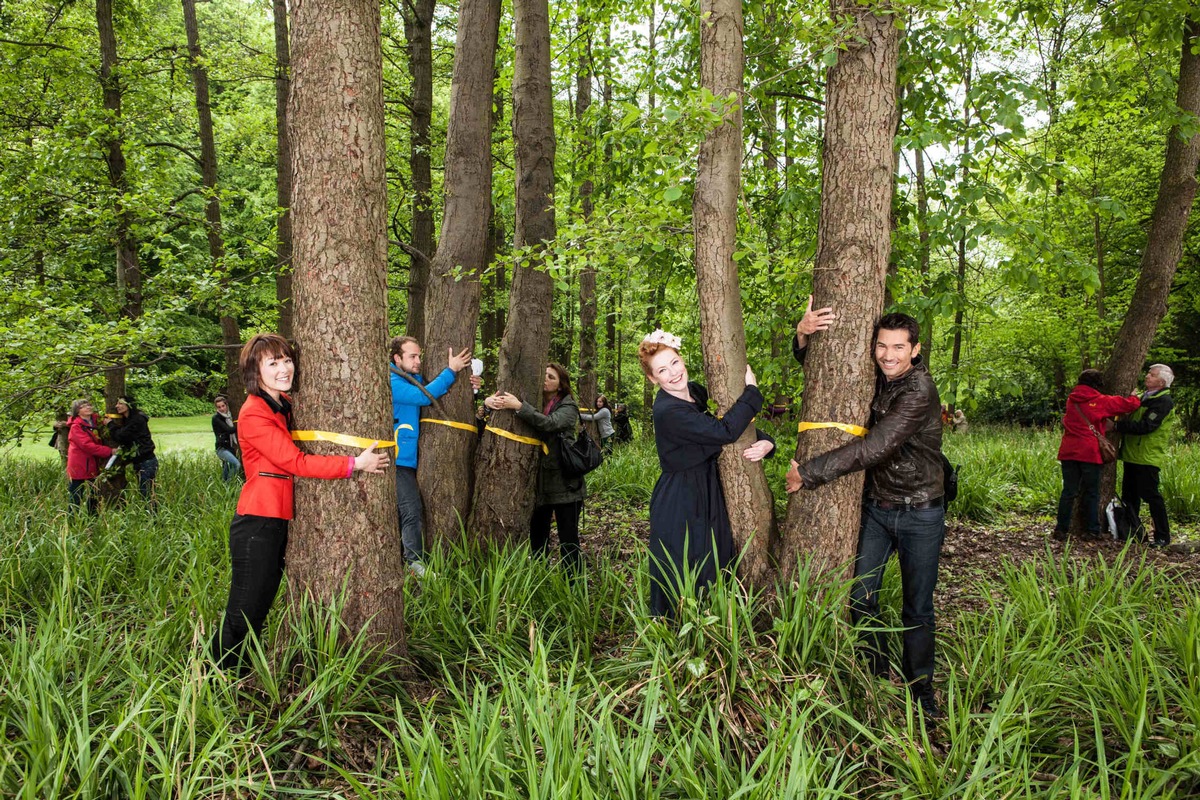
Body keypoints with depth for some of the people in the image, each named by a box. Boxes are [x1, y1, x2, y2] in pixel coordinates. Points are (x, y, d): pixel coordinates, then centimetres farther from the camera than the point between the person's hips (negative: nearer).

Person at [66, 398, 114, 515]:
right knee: (75, 501, 0)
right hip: (78, 469, -7)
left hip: (93, 468, 7)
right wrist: (109, 451, -24)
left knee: (93, 500, 13)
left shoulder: (96, 422, 9)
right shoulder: (76, 427, -10)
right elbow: (87, 445, -21)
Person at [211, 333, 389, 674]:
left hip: (280, 522, 9)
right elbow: (297, 462, -20)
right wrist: (356, 464, -18)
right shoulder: (254, 414, -15)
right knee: (244, 612, -2)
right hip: (257, 524, -9)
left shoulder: (286, 405, 12)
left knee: (260, 608, 16)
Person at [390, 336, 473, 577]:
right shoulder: (393, 382, -13)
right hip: (398, 459, -9)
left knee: (401, 512, 14)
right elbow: (424, 396, -23)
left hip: (408, 457, 9)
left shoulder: (416, 379, 13)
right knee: (412, 511, -13)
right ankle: (416, 563, -10)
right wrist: (451, 371, -19)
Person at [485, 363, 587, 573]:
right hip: (539, 482, 5)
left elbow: (549, 423, -25)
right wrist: (490, 401, -19)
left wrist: (518, 406, -33)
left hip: (565, 484, -5)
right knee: (537, 537, 13)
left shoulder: (568, 407, -5)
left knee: (568, 540, -1)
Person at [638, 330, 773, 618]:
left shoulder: (696, 392, 2)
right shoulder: (668, 411, -23)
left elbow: (742, 423, 8)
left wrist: (766, 442, -13)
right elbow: (725, 432, -28)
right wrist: (751, 389, -18)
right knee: (681, 581, 3)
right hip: (679, 505, -8)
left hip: (708, 494, 8)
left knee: (715, 568, 17)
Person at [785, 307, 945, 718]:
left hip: (919, 513, -5)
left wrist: (808, 473, -25)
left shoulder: (919, 390, -22)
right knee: (860, 595, 4)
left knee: (917, 608, 7)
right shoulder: (874, 376, -1)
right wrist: (804, 334, -14)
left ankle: (920, 689, 25)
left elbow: (873, 449, -29)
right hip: (876, 507, 5)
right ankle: (878, 674, 24)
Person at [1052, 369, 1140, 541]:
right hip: (1090, 454, -4)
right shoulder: (1101, 401, -4)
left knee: (1068, 491, 8)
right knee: (1092, 493, 7)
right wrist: (1135, 398, 26)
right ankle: (1091, 531, 10)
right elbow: (1129, 405, 1)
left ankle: (1061, 529, 6)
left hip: (1068, 452, 4)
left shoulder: (1071, 400, 10)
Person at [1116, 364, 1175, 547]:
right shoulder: (1145, 397, 17)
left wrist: (1117, 425, -22)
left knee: (1151, 495, -6)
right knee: (1129, 496, 14)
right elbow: (1132, 420, 21)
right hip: (1132, 455, 9)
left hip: (1147, 457, -9)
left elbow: (1146, 426, -22)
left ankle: (1163, 537, 3)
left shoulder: (1163, 401, -12)